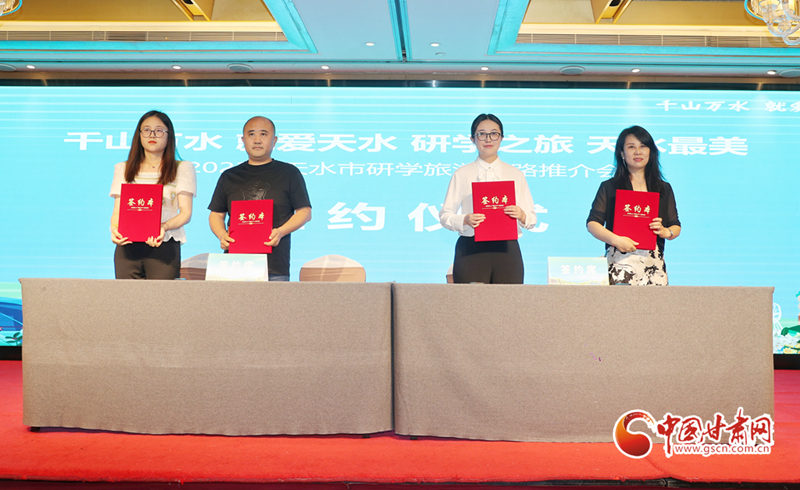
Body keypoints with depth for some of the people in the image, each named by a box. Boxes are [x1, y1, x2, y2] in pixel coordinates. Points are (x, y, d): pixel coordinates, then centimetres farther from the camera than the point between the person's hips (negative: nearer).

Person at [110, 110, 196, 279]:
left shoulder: (183, 168, 10)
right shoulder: (123, 169, 20)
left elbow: (186, 213, 2)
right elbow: (117, 211, 13)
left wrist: (164, 227, -17)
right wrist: (114, 229, -9)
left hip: (164, 246, -2)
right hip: (127, 245, 2)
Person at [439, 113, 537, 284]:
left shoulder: (516, 175, 14)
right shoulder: (461, 174, 9)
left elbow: (532, 219, 9)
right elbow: (445, 216, 4)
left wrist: (521, 215, -13)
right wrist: (465, 220, -15)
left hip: (506, 249, 1)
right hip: (471, 249, -1)